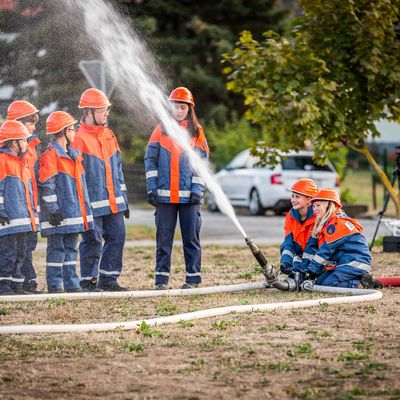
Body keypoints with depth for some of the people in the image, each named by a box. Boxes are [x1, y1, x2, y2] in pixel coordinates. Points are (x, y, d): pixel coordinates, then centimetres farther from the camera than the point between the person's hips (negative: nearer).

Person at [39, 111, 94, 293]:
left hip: (74, 213, 9)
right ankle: (54, 286, -2)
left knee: (71, 248, 11)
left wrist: (86, 209, 22)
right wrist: (52, 209, -19)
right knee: (57, 249, -5)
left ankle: (72, 285, 16)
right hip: (59, 216, -9)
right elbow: (46, 185, -15)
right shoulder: (50, 154, -11)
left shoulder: (73, 154, 18)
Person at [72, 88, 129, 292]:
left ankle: (108, 279, 14)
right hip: (92, 204, -7)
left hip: (114, 202, 7)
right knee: (93, 241, -2)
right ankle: (88, 281, 9)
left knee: (117, 237, 6)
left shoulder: (108, 135, 15)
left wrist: (123, 199, 19)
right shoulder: (79, 137, -9)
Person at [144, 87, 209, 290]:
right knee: (163, 237, 2)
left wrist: (197, 190, -4)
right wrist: (151, 188, -3)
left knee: (191, 237, 2)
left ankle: (193, 277, 8)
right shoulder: (161, 130, 7)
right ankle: (161, 277, 7)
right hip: (164, 195, 0)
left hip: (189, 196, 0)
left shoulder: (197, 132, 7)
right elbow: (150, 160, 6)